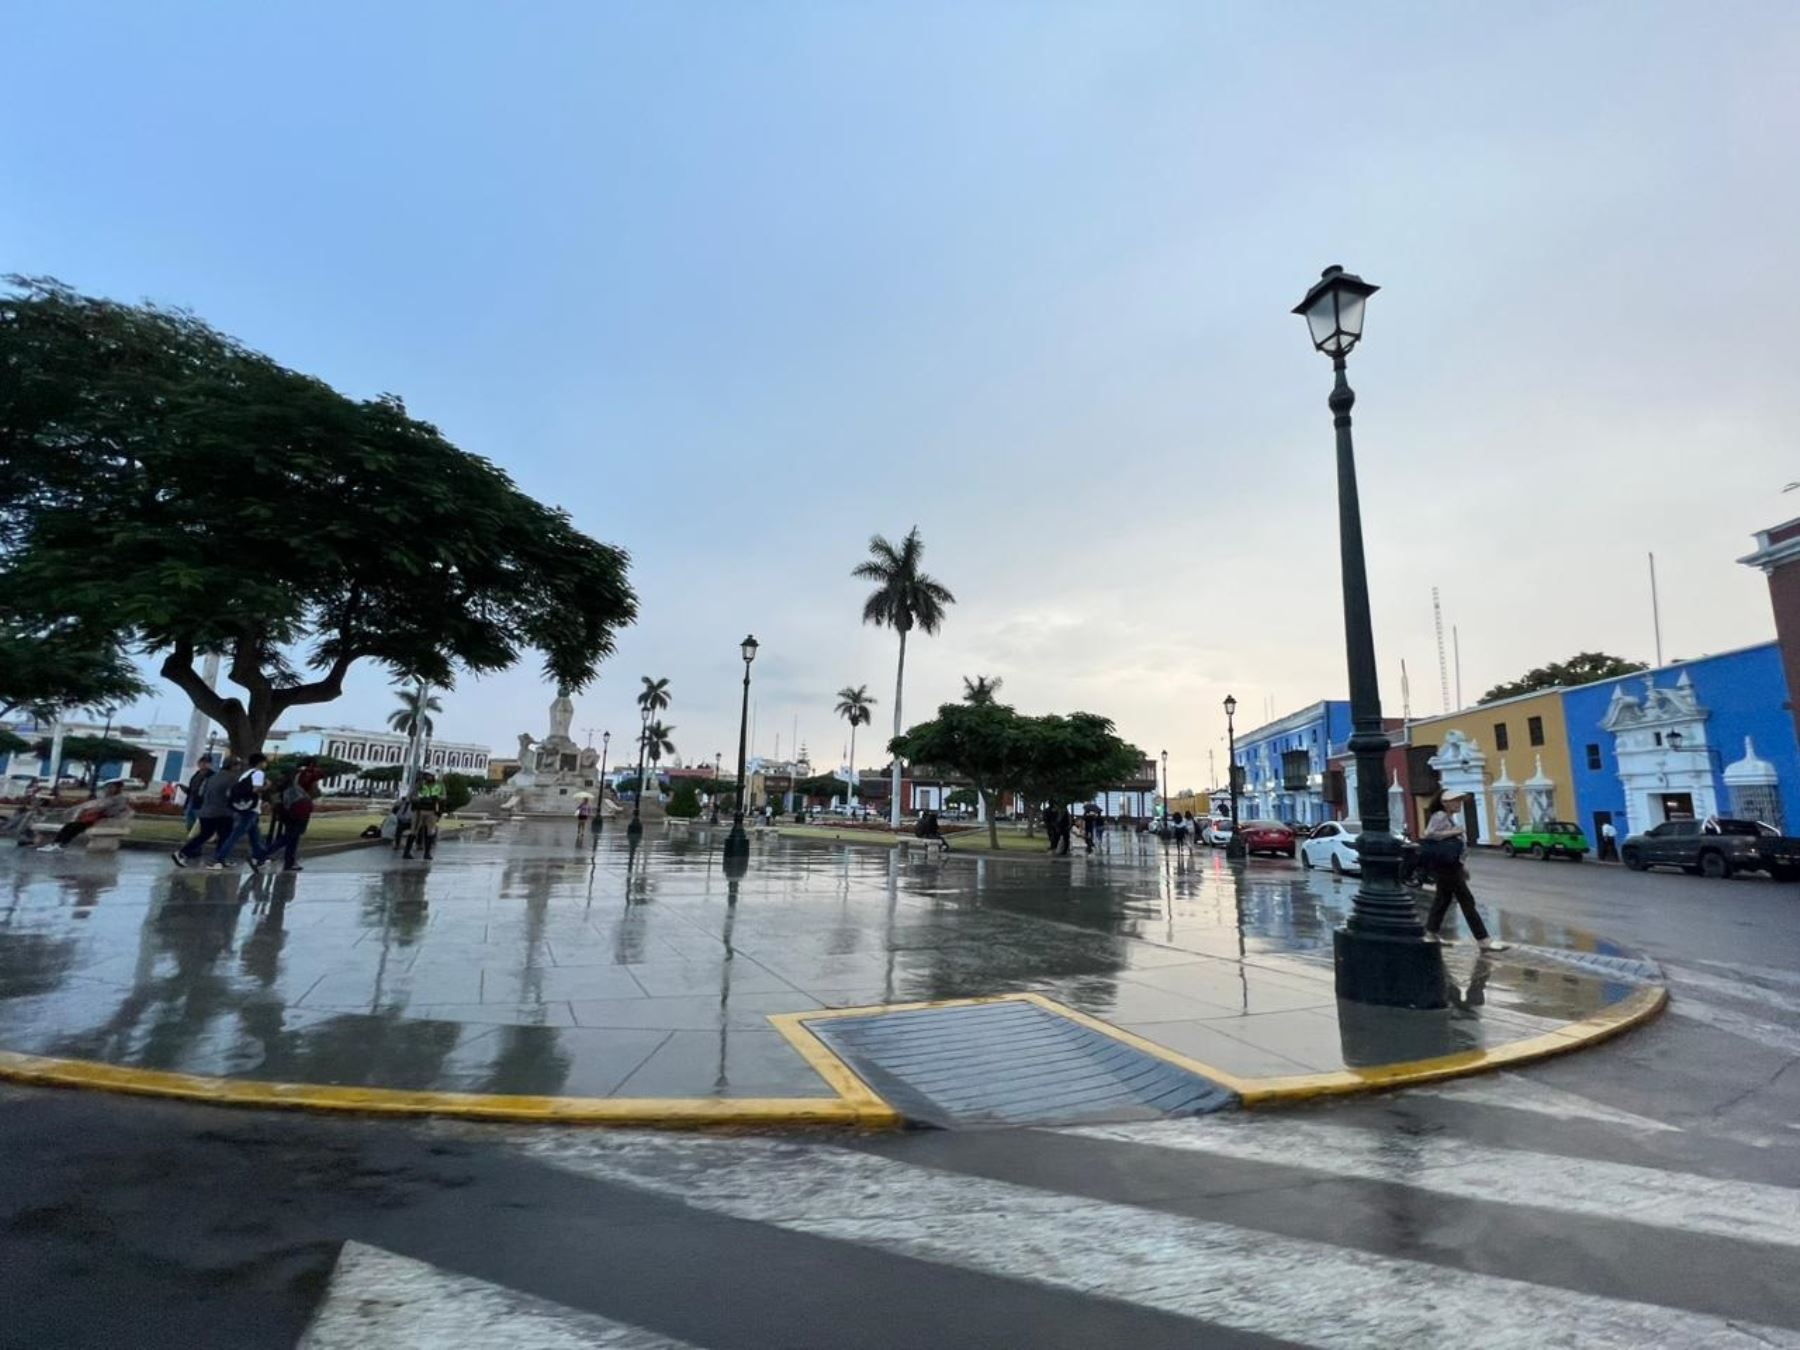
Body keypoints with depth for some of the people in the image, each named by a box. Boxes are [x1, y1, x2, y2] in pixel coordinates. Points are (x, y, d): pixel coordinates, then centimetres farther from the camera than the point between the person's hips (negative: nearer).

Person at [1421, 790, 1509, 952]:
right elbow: (1428, 834, -25)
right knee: (1466, 900, -7)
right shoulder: (1439, 816, -14)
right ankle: (1484, 940, -5)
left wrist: (1462, 866, 19)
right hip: (1444, 865, -10)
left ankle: (1431, 934, 21)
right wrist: (1452, 832, -22)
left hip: (1449, 865, 10)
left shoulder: (1451, 818, 15)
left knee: (1444, 898, 14)